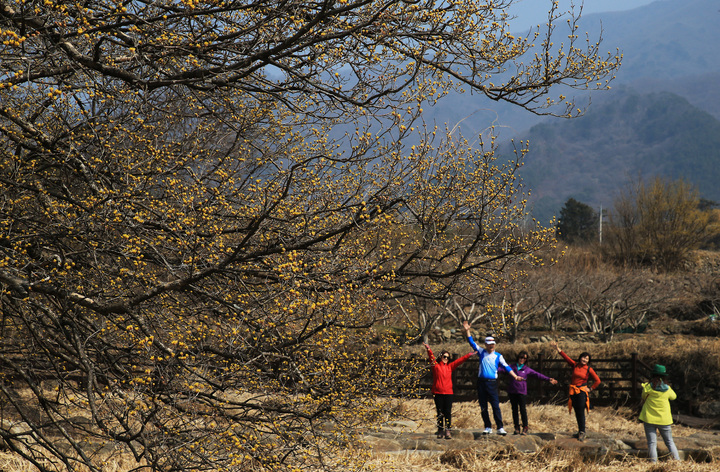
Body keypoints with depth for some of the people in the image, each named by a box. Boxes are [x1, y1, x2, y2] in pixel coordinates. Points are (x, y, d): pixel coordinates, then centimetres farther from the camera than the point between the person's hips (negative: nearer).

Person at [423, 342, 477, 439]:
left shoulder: (450, 366, 13)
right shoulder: (435, 365, 4)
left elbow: (460, 360, 13)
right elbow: (431, 356, -11)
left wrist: (469, 355, 8)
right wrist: (428, 349, -27)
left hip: (448, 393, 2)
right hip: (437, 393, -2)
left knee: (448, 412, -3)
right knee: (440, 413, 3)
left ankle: (447, 431, -3)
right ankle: (440, 431, 8)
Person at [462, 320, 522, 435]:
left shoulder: (498, 356, 4)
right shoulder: (481, 352, 9)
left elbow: (506, 367, 0)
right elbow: (472, 342, 8)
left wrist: (515, 376, -10)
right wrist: (467, 331, -2)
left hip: (492, 383, -2)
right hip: (481, 382, 3)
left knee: (496, 406, -8)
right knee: (483, 407, 5)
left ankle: (500, 428, -8)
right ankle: (488, 427, 13)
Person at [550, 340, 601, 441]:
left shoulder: (589, 369, -1)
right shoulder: (575, 365, 7)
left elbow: (597, 381, 4)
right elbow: (566, 357, 6)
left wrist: (590, 388, 1)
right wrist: (558, 349, 1)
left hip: (582, 391, -4)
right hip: (573, 391, 4)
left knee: (581, 412, -11)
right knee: (577, 412, 8)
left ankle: (582, 432, -9)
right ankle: (580, 432, 17)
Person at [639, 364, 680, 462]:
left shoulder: (647, 387, -10)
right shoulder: (667, 389, -4)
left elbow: (643, 398, 5)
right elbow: (674, 396, 16)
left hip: (649, 418, -2)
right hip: (664, 420, 2)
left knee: (652, 443, 0)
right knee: (670, 442, 14)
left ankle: (654, 463, -6)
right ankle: (677, 461, 10)